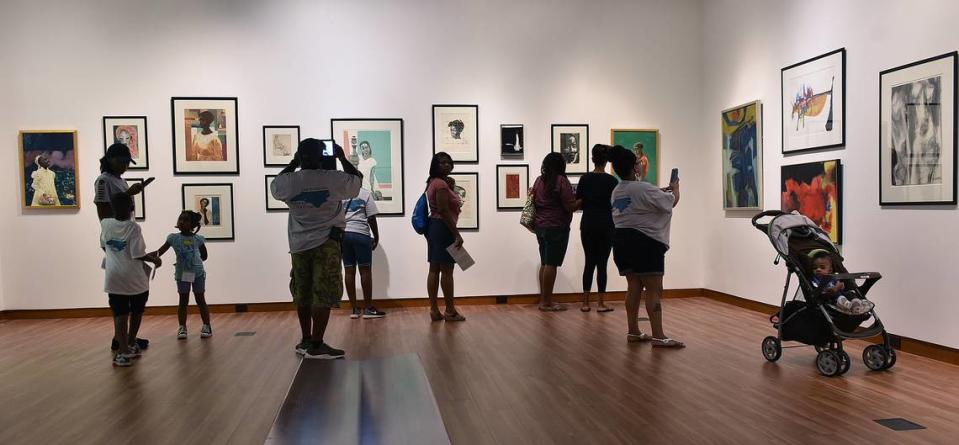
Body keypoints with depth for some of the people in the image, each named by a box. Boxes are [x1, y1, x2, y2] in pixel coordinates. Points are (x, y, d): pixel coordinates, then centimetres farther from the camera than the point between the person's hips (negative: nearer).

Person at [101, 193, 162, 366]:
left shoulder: (105, 224, 0)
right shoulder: (133, 227, -13)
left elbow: (103, 247, 14)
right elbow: (138, 254, -16)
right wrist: (154, 259, 1)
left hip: (114, 278, 2)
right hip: (134, 278, -2)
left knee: (120, 314, 2)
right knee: (137, 311, 19)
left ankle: (123, 351, -6)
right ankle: (131, 344, 27)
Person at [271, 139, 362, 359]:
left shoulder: (289, 182, -3)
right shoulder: (335, 178, -10)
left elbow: (274, 186, 22)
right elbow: (357, 179, 9)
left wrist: (293, 164, 22)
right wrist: (342, 158, 19)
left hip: (299, 244, 4)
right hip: (326, 243, -4)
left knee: (302, 294, 15)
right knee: (324, 295, -3)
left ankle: (306, 341, 25)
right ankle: (316, 345, -5)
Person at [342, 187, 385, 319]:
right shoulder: (366, 194, -1)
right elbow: (371, 218, -4)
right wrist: (376, 237, 6)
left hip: (343, 234, 4)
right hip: (360, 234, -4)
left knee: (349, 271, 5)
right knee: (365, 270, 1)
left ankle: (354, 309, 8)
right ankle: (368, 308, 2)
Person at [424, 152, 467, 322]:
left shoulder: (434, 182, 17)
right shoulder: (441, 184, -14)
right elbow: (444, 211, -20)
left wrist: (451, 188, 7)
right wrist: (457, 234, -18)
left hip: (434, 228, 10)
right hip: (443, 228, -10)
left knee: (434, 270, 9)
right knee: (447, 270, -5)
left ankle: (434, 310, 13)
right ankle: (450, 312, 1)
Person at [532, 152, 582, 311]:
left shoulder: (539, 181, 10)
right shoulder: (561, 181, -12)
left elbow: (534, 201, 19)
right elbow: (571, 207, -15)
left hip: (540, 226, 8)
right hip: (557, 227, -8)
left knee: (544, 263, 12)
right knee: (551, 264, -5)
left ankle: (543, 300, 15)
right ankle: (547, 302, -3)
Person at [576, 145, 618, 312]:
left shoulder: (584, 179, 0)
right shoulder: (611, 180, -7)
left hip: (588, 224, 2)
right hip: (606, 225, -2)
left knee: (589, 263, 9)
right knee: (602, 264, 2)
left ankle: (585, 303, 9)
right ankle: (601, 303, 4)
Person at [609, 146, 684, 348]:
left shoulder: (616, 192, 12)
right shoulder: (643, 189, -14)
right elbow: (672, 201, -7)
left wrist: (661, 192, 22)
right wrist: (675, 188, 13)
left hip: (621, 240, 9)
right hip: (645, 242, -8)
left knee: (634, 286, 13)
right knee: (654, 290, -6)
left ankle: (633, 332, 16)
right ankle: (658, 336, -8)